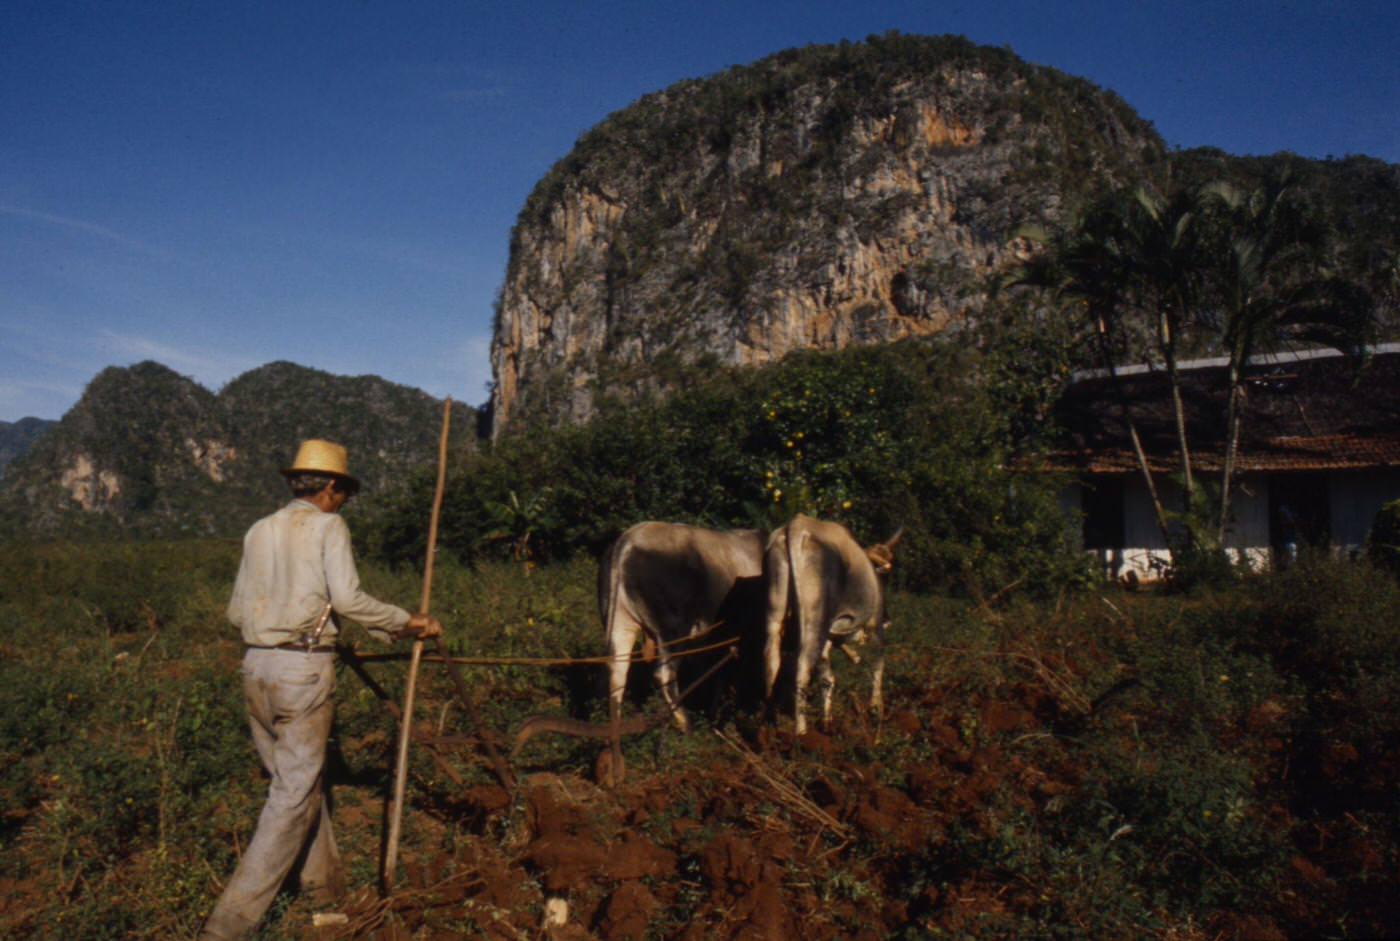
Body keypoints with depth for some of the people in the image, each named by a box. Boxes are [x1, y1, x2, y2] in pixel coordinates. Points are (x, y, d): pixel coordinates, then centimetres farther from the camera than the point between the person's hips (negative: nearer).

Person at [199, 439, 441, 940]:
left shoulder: (260, 531, 13)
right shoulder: (328, 526, -4)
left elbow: (237, 610, 16)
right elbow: (347, 598, -16)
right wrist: (407, 622, -6)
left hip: (256, 666, 7)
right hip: (303, 669, -7)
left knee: (295, 776, 18)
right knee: (294, 793, 0)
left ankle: (324, 881, 32)